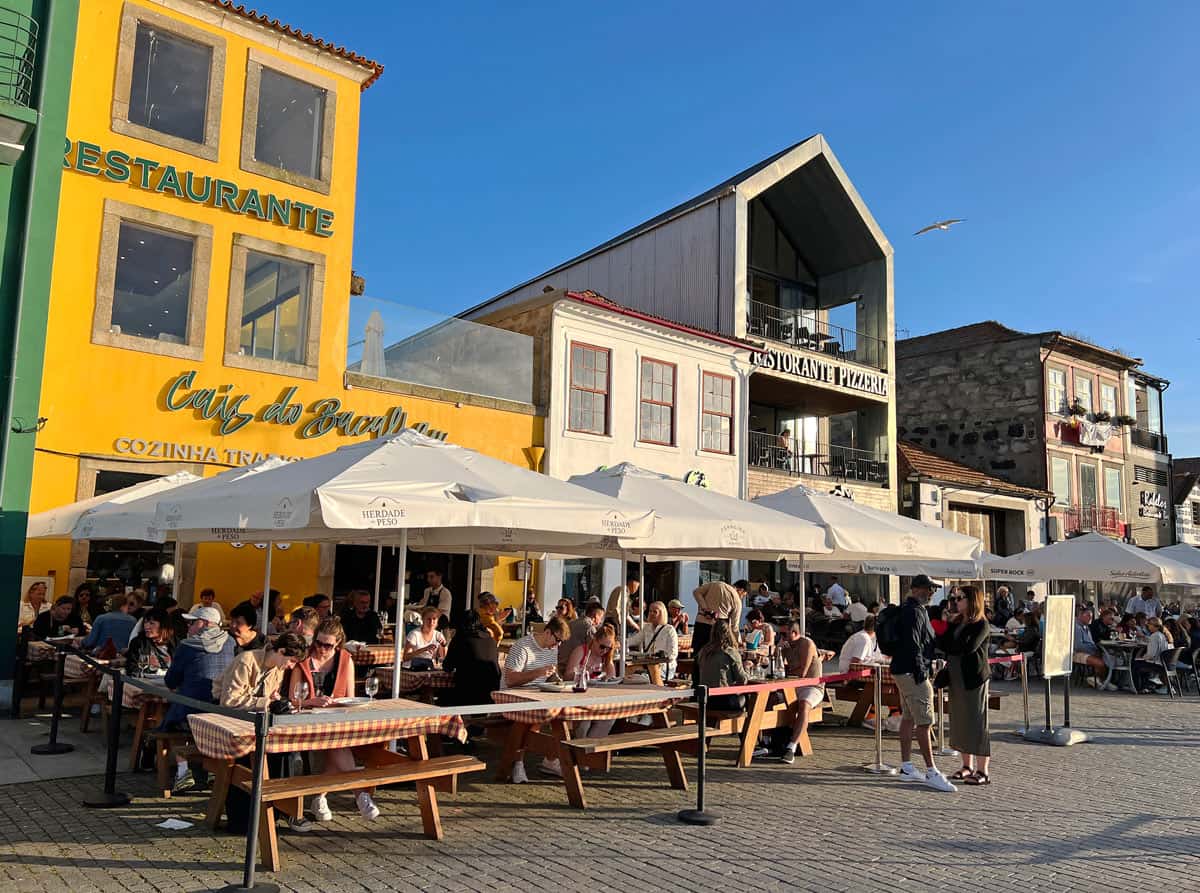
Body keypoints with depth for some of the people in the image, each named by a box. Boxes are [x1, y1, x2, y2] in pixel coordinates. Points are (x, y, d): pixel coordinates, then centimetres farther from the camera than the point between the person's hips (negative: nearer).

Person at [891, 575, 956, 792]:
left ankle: (906, 766, 21)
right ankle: (931, 772, -6)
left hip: (903, 671, 11)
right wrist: (920, 672, -21)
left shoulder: (910, 609, 17)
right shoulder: (914, 612, -17)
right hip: (912, 672, -11)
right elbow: (913, 645, -22)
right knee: (924, 721, -8)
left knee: (909, 718, 14)